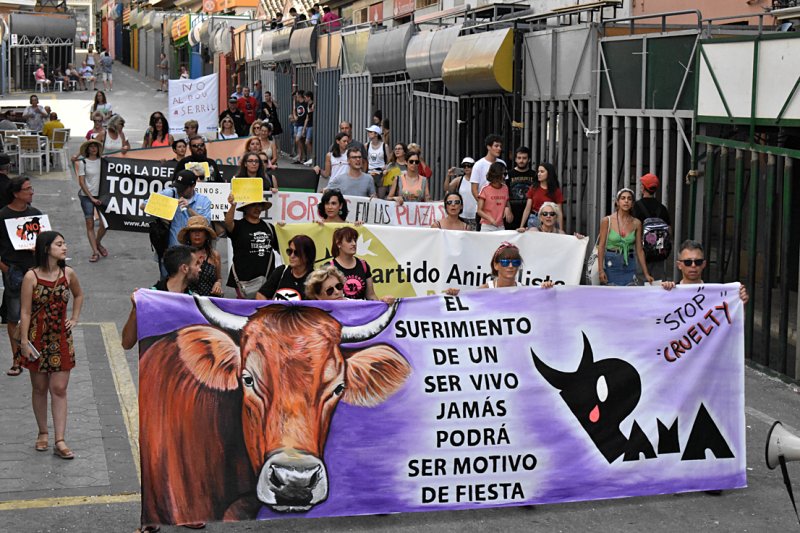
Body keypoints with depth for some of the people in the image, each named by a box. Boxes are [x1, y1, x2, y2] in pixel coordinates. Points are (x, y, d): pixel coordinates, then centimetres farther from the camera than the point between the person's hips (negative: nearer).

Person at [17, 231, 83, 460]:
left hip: (61, 338, 2)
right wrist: (24, 342, -12)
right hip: (37, 338, -2)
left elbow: (78, 295, 20)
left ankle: (60, 441, -3)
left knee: (59, 390, -1)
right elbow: (25, 312, -9)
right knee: (39, 389, 10)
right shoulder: (31, 276, -10)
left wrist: (74, 318, 10)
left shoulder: (68, 274, -1)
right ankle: (43, 433, 25)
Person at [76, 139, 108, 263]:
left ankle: (98, 243, 24)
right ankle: (95, 252, 2)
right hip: (87, 196, -2)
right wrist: (92, 198, -8)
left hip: (100, 195, 2)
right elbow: (81, 182, -4)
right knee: (90, 225, -2)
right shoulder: (83, 162, -2)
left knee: (105, 223, -3)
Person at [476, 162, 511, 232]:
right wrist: (490, 219, -23)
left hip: (501, 227, 4)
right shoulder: (485, 189, -6)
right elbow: (479, 211, -7)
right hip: (487, 227, -4)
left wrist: (507, 209, -4)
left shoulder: (505, 188, 7)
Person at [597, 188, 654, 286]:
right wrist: (600, 270, -11)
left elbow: (639, 250, 6)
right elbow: (601, 246, -3)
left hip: (629, 266, 2)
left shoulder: (636, 223, 4)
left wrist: (646, 274, 5)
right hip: (611, 264, -2)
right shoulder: (607, 221, -3)